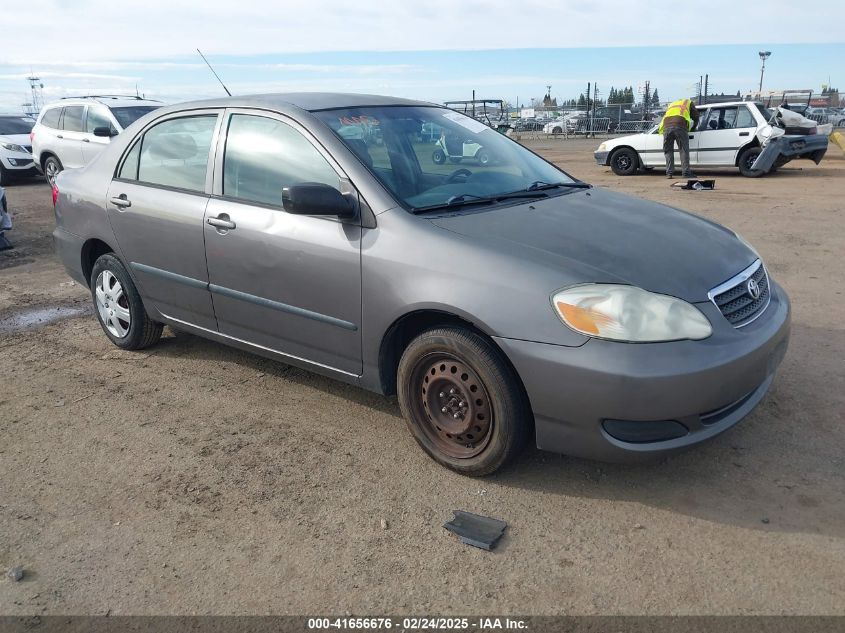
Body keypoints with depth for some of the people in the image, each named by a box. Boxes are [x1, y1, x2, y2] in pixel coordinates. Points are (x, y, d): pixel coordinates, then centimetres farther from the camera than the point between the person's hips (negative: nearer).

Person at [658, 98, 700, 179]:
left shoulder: (671, 105, 40)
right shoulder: (689, 102, 31)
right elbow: (696, 116, 29)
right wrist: (692, 129, 41)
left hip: (667, 126, 3)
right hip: (680, 126, -3)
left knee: (668, 151, 9)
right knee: (684, 150, 1)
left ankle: (669, 173, 4)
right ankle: (686, 173, -2)